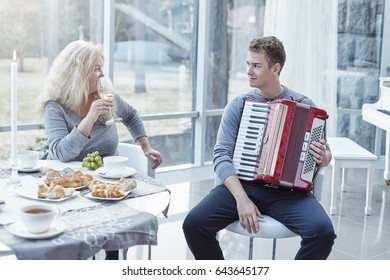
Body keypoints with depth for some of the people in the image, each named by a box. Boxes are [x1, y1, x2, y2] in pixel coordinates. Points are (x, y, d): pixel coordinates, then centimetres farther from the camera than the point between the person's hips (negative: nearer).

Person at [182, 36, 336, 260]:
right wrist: (241, 198, -19)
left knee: (323, 232, -28)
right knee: (194, 224, -22)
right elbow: (222, 155, -3)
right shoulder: (238, 105, 6)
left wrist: (323, 157, -10)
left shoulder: (303, 105, 7)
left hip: (288, 191, 0)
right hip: (243, 186, 1)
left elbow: (326, 153, 16)